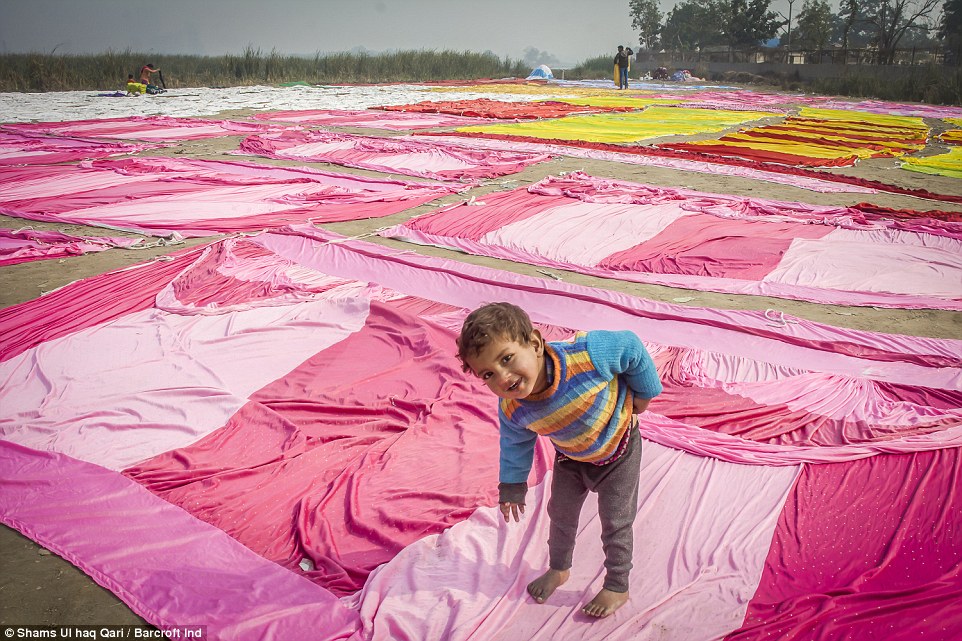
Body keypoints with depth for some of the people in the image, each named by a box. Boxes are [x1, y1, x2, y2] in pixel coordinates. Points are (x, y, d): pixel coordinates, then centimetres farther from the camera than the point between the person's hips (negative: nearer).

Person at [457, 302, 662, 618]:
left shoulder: (585, 353, -45)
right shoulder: (512, 410, -30)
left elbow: (631, 348, -25)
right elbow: (515, 445, -6)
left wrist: (642, 395, -13)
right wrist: (512, 486, 5)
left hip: (618, 450, -3)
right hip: (571, 458, 3)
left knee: (615, 522, 9)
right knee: (561, 513, 20)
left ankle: (617, 587, 34)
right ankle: (558, 568, 50)